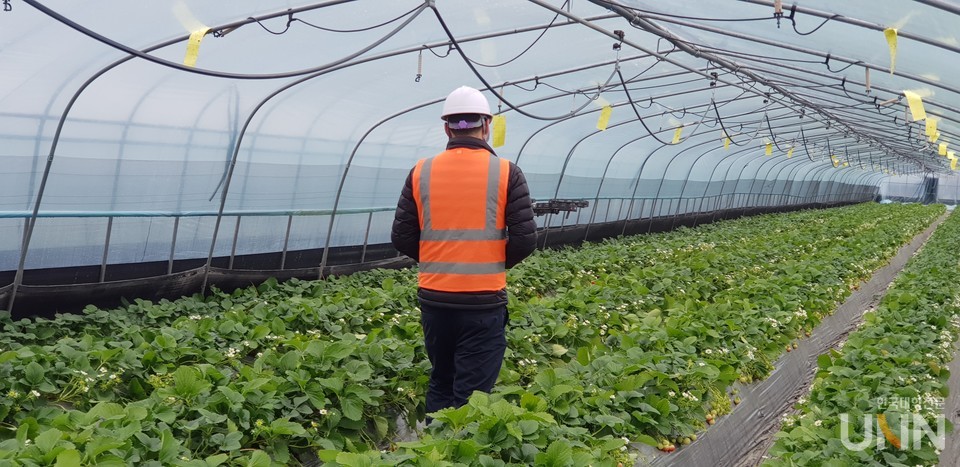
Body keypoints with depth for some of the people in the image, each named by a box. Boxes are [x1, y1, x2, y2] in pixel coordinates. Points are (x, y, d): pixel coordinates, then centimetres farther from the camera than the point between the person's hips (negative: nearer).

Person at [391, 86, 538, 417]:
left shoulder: (421, 173, 2)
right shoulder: (506, 172, -5)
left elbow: (401, 239, 3)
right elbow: (525, 240, -7)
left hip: (434, 299, 3)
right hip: (484, 301, -3)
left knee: (440, 384, 20)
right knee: (472, 395, 4)